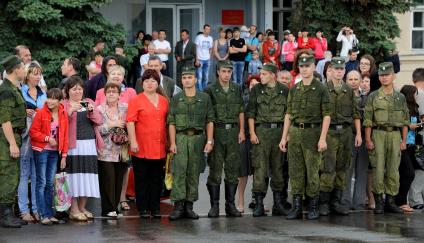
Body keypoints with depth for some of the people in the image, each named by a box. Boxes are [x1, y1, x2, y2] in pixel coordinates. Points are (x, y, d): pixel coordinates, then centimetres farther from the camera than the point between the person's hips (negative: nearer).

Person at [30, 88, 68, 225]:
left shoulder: (63, 114, 5)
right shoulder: (41, 113, -8)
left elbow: (65, 136, 9)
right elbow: (33, 132, -7)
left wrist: (64, 155, 6)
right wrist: (48, 139, -16)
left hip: (55, 152, 4)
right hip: (41, 150, -4)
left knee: (50, 183, 9)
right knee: (41, 183, -4)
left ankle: (50, 214, 14)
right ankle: (43, 215, -2)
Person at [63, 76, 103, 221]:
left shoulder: (89, 103, 16)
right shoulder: (64, 104, 3)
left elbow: (99, 121, 6)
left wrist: (92, 111, -11)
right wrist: (71, 111, -24)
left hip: (90, 145, 5)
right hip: (73, 145, -5)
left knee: (87, 176, 5)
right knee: (74, 175, -8)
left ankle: (82, 208, 14)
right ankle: (74, 210, -3)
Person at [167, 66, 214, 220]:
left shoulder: (204, 98, 9)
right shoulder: (176, 99, 8)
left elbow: (210, 121, 7)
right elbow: (171, 122, 4)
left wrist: (209, 141, -1)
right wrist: (172, 143, -5)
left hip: (197, 138, 1)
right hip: (180, 137, -1)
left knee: (194, 173, 3)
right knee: (179, 171, -10)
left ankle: (189, 206, 10)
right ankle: (178, 206, -10)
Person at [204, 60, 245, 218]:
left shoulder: (237, 89, 11)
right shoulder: (210, 90, 0)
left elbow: (241, 111, 13)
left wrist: (241, 131, 5)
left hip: (233, 131, 3)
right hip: (217, 131, -3)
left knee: (232, 169, 4)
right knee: (215, 169, -2)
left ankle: (230, 205, 10)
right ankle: (214, 206, 2)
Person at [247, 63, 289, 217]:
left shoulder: (284, 90, 7)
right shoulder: (256, 90, 5)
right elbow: (250, 113, 3)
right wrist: (252, 133, -5)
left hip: (280, 131, 1)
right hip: (261, 131, -1)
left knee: (278, 168, 5)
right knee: (260, 168, -6)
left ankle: (278, 203, 12)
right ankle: (259, 204, -4)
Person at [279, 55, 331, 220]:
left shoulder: (321, 89, -3)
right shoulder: (294, 89, 11)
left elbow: (326, 115, -7)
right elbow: (289, 115, 14)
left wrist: (322, 138, -14)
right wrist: (284, 137, 8)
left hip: (312, 132, -4)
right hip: (295, 132, 4)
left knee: (312, 171, -1)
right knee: (295, 171, 4)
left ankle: (313, 207, 7)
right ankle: (297, 207, 8)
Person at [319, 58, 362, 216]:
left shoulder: (349, 91, 12)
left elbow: (356, 114, 13)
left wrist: (358, 133, 7)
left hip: (346, 132, 4)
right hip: (329, 133, -4)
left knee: (342, 168, 5)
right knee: (328, 169, -9)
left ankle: (336, 202, 11)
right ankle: (323, 202, -3)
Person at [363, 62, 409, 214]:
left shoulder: (401, 97, 12)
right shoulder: (373, 97, 4)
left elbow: (405, 121, 12)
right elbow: (367, 120, 1)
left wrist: (404, 140, 5)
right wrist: (368, 139, -7)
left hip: (395, 135, 2)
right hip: (378, 134, -2)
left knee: (393, 170, 3)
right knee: (378, 169, -5)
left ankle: (390, 201, 9)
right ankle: (378, 203, -2)